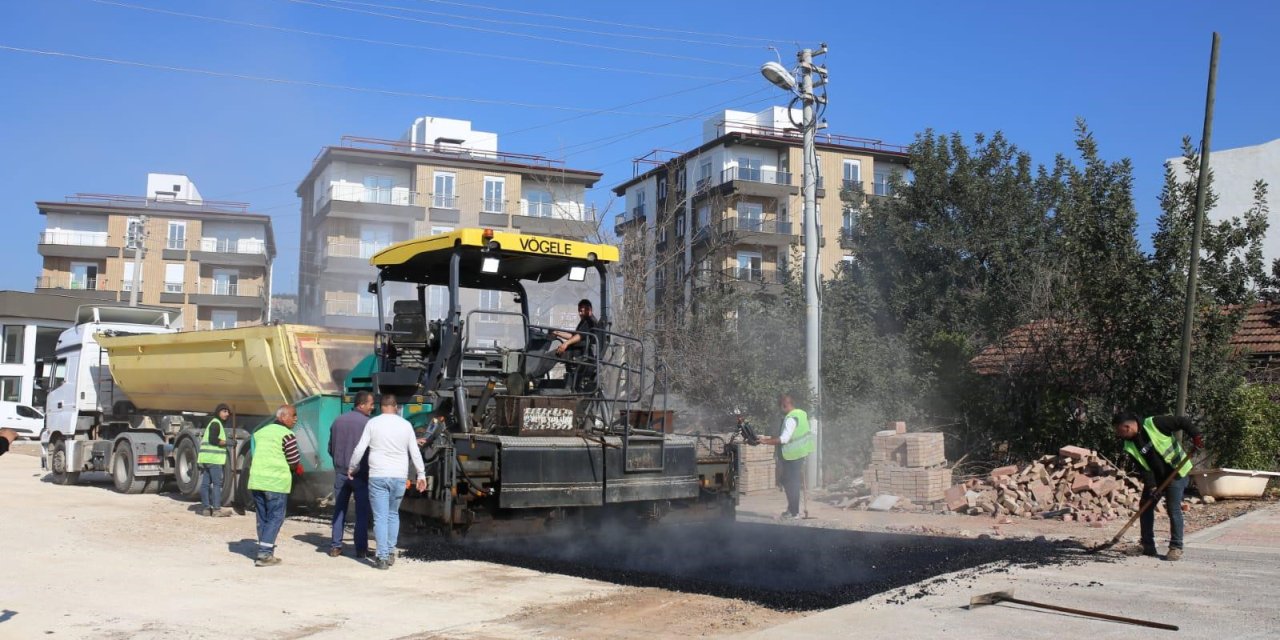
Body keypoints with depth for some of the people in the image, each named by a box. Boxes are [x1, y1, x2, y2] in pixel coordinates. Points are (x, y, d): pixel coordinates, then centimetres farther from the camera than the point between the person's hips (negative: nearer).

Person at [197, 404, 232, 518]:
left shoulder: (213, 423, 22)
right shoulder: (216, 423, -9)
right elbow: (213, 440, -20)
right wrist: (227, 442, -13)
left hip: (206, 458, 10)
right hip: (214, 458, -10)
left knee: (205, 483, 8)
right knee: (217, 483, -10)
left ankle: (205, 508, 11)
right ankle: (216, 509, -13)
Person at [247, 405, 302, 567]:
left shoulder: (260, 432, 16)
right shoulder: (287, 435, -7)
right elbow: (295, 461, -8)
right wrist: (297, 468, 16)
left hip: (256, 480, 7)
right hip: (276, 482, -7)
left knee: (262, 518, 13)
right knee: (275, 518, -1)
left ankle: (265, 552, 18)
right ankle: (264, 554, -6)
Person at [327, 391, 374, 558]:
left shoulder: (338, 421, 5)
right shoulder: (367, 423, -12)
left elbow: (330, 449, 11)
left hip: (340, 472, 5)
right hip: (360, 473, -4)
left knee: (339, 509, 12)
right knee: (362, 511, 3)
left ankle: (335, 547, 11)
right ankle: (361, 548, 4)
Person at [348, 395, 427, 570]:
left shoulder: (373, 423, -1)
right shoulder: (406, 425, 3)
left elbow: (360, 449, -1)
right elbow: (415, 453, 4)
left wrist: (351, 467, 14)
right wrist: (421, 474, 12)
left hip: (377, 476, -2)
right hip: (399, 477, 2)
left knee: (380, 517, 0)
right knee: (393, 514, 18)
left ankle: (383, 557, -4)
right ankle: (391, 552, 19)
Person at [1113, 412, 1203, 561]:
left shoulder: (1154, 424, -22)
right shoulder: (1130, 446, -6)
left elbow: (1183, 421, -16)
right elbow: (1143, 468, -9)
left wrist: (1196, 436, -25)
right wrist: (1151, 487, -20)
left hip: (1175, 473, -6)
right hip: (1154, 478, 6)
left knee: (1174, 510, -11)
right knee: (1145, 508, 5)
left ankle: (1176, 547, -2)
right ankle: (1148, 546, 15)